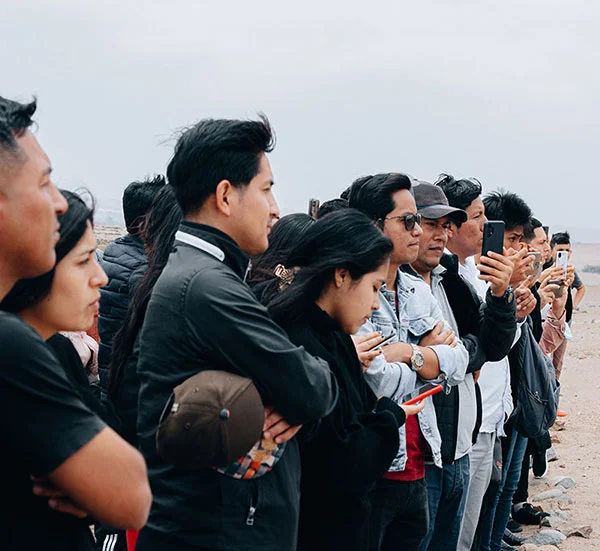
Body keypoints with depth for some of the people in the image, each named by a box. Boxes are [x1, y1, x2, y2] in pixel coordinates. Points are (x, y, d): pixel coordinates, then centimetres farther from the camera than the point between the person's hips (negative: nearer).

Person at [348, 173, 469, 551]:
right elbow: (379, 384, -23)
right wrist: (429, 355, -4)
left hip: (415, 468, 8)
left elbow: (459, 363, 4)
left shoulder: (418, 290, 12)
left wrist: (404, 353, -12)